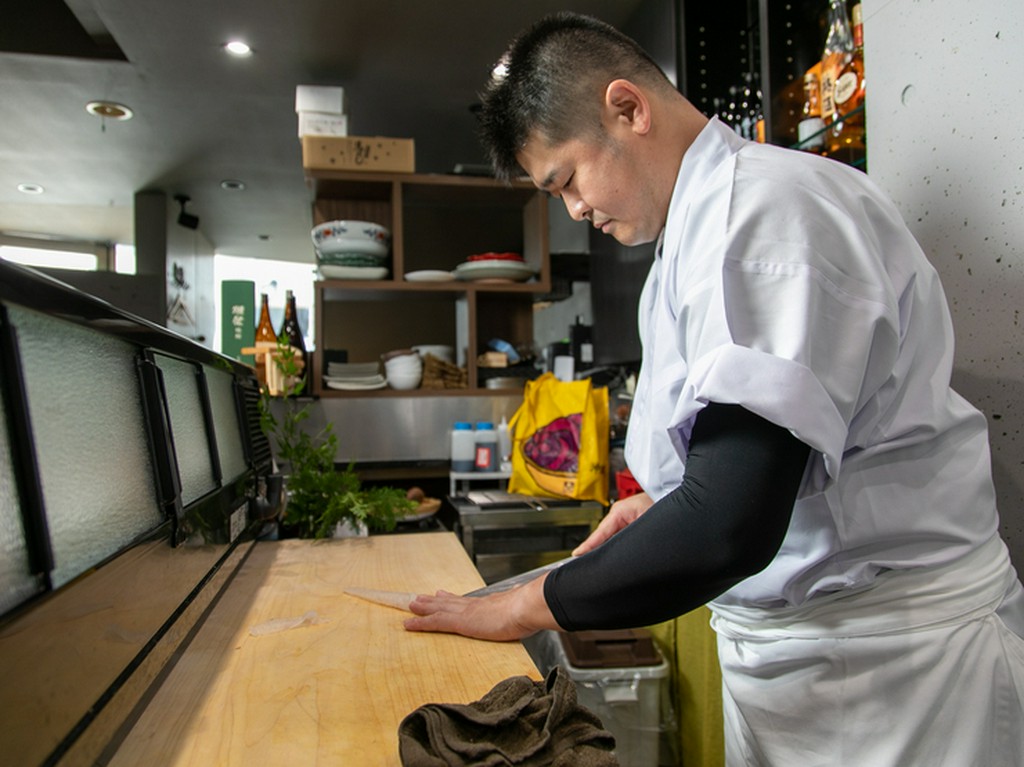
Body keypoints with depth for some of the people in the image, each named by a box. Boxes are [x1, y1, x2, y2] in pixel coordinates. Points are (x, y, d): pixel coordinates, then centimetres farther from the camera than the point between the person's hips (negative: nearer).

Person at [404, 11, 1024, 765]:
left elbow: (729, 525, -30)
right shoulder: (708, 217, 9)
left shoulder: (766, 206, -22)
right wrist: (665, 503, 6)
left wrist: (525, 606, -19)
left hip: (887, 655, -8)